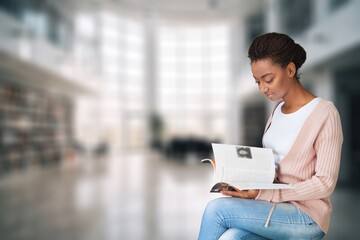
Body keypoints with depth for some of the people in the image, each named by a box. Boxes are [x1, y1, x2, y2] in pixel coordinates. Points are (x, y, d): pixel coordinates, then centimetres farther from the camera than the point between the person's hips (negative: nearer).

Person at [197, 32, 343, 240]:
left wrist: (264, 194, -22)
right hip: (274, 206, 5)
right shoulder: (279, 109, 9)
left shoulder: (324, 113, -14)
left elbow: (325, 183, -15)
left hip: (306, 216, -5)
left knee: (217, 209, -22)